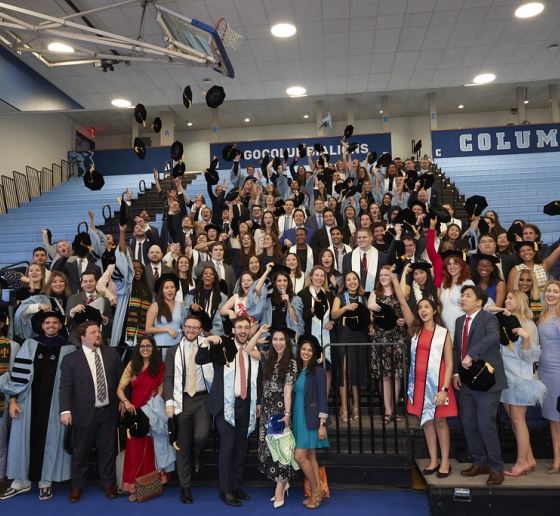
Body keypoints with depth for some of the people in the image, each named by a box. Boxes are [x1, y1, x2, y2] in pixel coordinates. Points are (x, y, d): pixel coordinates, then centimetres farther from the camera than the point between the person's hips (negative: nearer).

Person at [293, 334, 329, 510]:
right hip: (298, 418, 6)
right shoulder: (297, 371, 8)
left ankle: (316, 491, 10)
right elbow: (295, 395, 11)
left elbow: (322, 398, -12)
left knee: (300, 456, -8)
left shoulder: (318, 371, -9)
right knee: (310, 457, 11)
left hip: (311, 419, -6)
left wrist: (322, 424, -16)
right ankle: (318, 491, 22)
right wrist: (290, 418, 9)